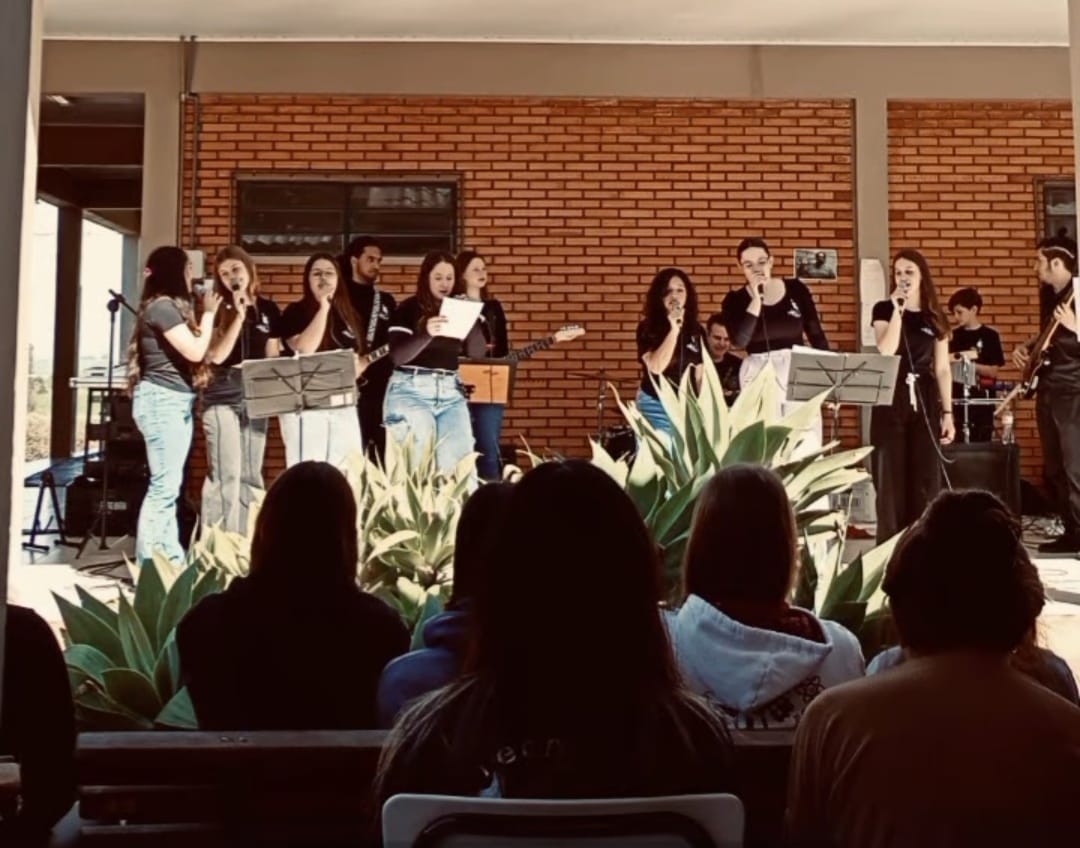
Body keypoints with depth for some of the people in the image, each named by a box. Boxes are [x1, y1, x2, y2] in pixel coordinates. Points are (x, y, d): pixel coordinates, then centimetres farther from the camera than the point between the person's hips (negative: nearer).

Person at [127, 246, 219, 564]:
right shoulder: (161, 306, -11)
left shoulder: (171, 306, 19)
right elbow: (195, 351, -16)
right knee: (164, 485, -11)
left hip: (178, 401, 10)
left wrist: (207, 315, 10)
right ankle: (148, 562, -6)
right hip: (161, 401, -10)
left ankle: (169, 558, 12)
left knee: (169, 484, 9)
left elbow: (190, 350, 15)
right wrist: (209, 313, -5)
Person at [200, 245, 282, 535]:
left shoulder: (268, 309, 10)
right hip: (222, 398, -4)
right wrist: (239, 316, -15)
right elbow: (216, 356, -13)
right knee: (226, 475, -10)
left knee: (251, 475, 9)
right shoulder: (217, 310, -1)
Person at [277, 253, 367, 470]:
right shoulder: (295, 312, -2)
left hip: (343, 406, 6)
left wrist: (356, 368, 0)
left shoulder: (348, 315, 15)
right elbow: (304, 349, -20)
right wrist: (323, 308, -15)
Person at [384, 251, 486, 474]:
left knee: (459, 456, -7)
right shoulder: (409, 309, -1)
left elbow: (477, 353, 5)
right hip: (410, 390, -4)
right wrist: (426, 334, -28)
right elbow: (396, 356, -12)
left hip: (451, 391, 4)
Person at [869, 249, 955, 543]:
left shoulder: (934, 317, 10)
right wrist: (898, 309, -16)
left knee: (925, 477, 4)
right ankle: (889, 544, 4)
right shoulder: (884, 309, 2)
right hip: (890, 400, -2)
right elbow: (886, 352, -15)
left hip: (925, 401, 3)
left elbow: (942, 369, 9)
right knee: (890, 476, -2)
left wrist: (947, 413, 4)